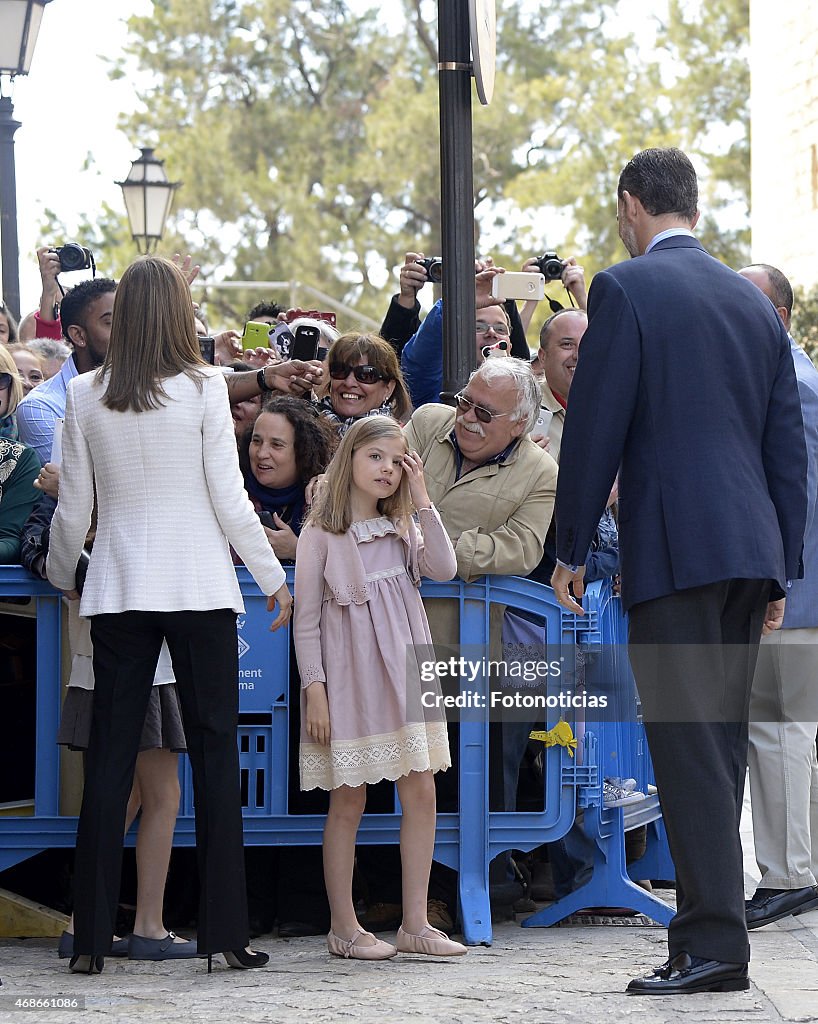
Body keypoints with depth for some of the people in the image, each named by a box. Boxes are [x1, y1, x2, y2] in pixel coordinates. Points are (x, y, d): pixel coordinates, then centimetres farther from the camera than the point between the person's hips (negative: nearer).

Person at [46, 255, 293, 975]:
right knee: (214, 753, 3)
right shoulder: (202, 387, -6)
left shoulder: (85, 396, 2)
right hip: (200, 586, -2)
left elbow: (73, 508, 6)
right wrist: (273, 576, 6)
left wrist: (62, 575, 24)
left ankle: (93, 937, 3)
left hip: (118, 592, 2)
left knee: (109, 757, 4)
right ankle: (225, 930, 2)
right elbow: (229, 499, -6)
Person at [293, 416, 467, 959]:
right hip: (348, 678, -5)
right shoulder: (321, 534, -3)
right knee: (349, 800, -1)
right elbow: (306, 619, -5)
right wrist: (314, 689, -12)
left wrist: (422, 499, -5)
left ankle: (415, 922, 7)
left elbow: (444, 568, -4)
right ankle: (344, 927, 6)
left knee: (422, 793, 1)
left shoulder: (401, 529, 13)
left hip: (404, 674, 5)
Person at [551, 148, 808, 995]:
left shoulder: (624, 289, -4)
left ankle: (714, 943, -12)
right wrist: (782, 568, 20)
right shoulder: (754, 303, 16)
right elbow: (788, 447, 16)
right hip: (750, 550, 7)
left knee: (689, 746, -8)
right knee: (720, 746, 11)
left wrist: (570, 549, 0)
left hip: (673, 549, -7)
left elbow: (594, 427, -8)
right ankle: (706, 925, 14)